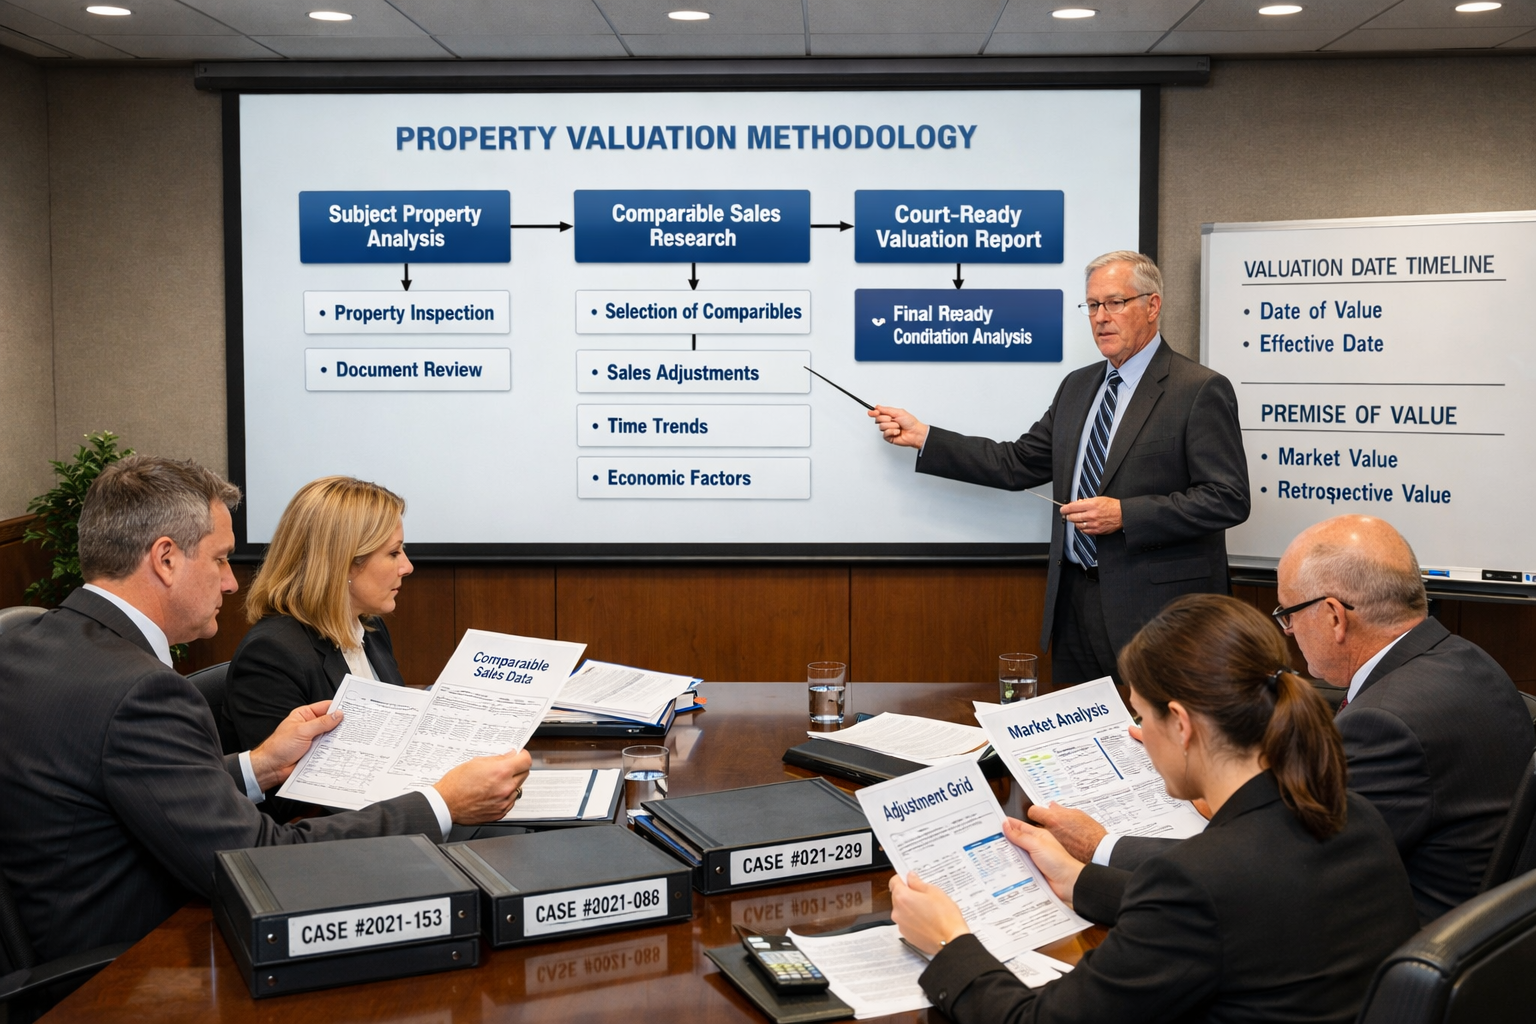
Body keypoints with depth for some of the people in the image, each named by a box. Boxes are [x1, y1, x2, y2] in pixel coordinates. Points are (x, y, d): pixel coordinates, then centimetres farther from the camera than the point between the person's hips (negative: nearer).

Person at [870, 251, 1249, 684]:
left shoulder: (1200, 390, -8)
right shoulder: (1077, 385, 14)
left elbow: (1227, 499, -13)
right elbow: (1018, 464, 13)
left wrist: (1124, 514, -21)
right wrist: (923, 437, 8)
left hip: (1155, 608, -6)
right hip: (1076, 600, 6)